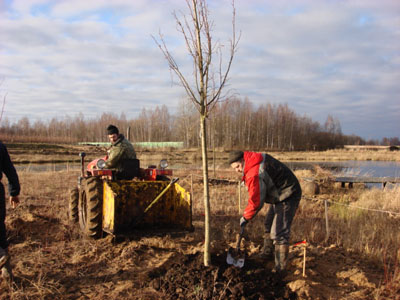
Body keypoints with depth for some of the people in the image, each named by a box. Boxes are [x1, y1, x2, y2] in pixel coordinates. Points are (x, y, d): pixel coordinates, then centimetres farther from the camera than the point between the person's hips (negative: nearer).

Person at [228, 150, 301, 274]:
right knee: (269, 224, 24)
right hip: (279, 195, 11)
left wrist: (245, 217, -9)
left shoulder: (254, 175, -29)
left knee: (279, 233, -14)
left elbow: (256, 201, -24)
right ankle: (267, 253, 41)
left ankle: (280, 269, -8)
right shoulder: (259, 157, 1)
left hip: (287, 198, -11)